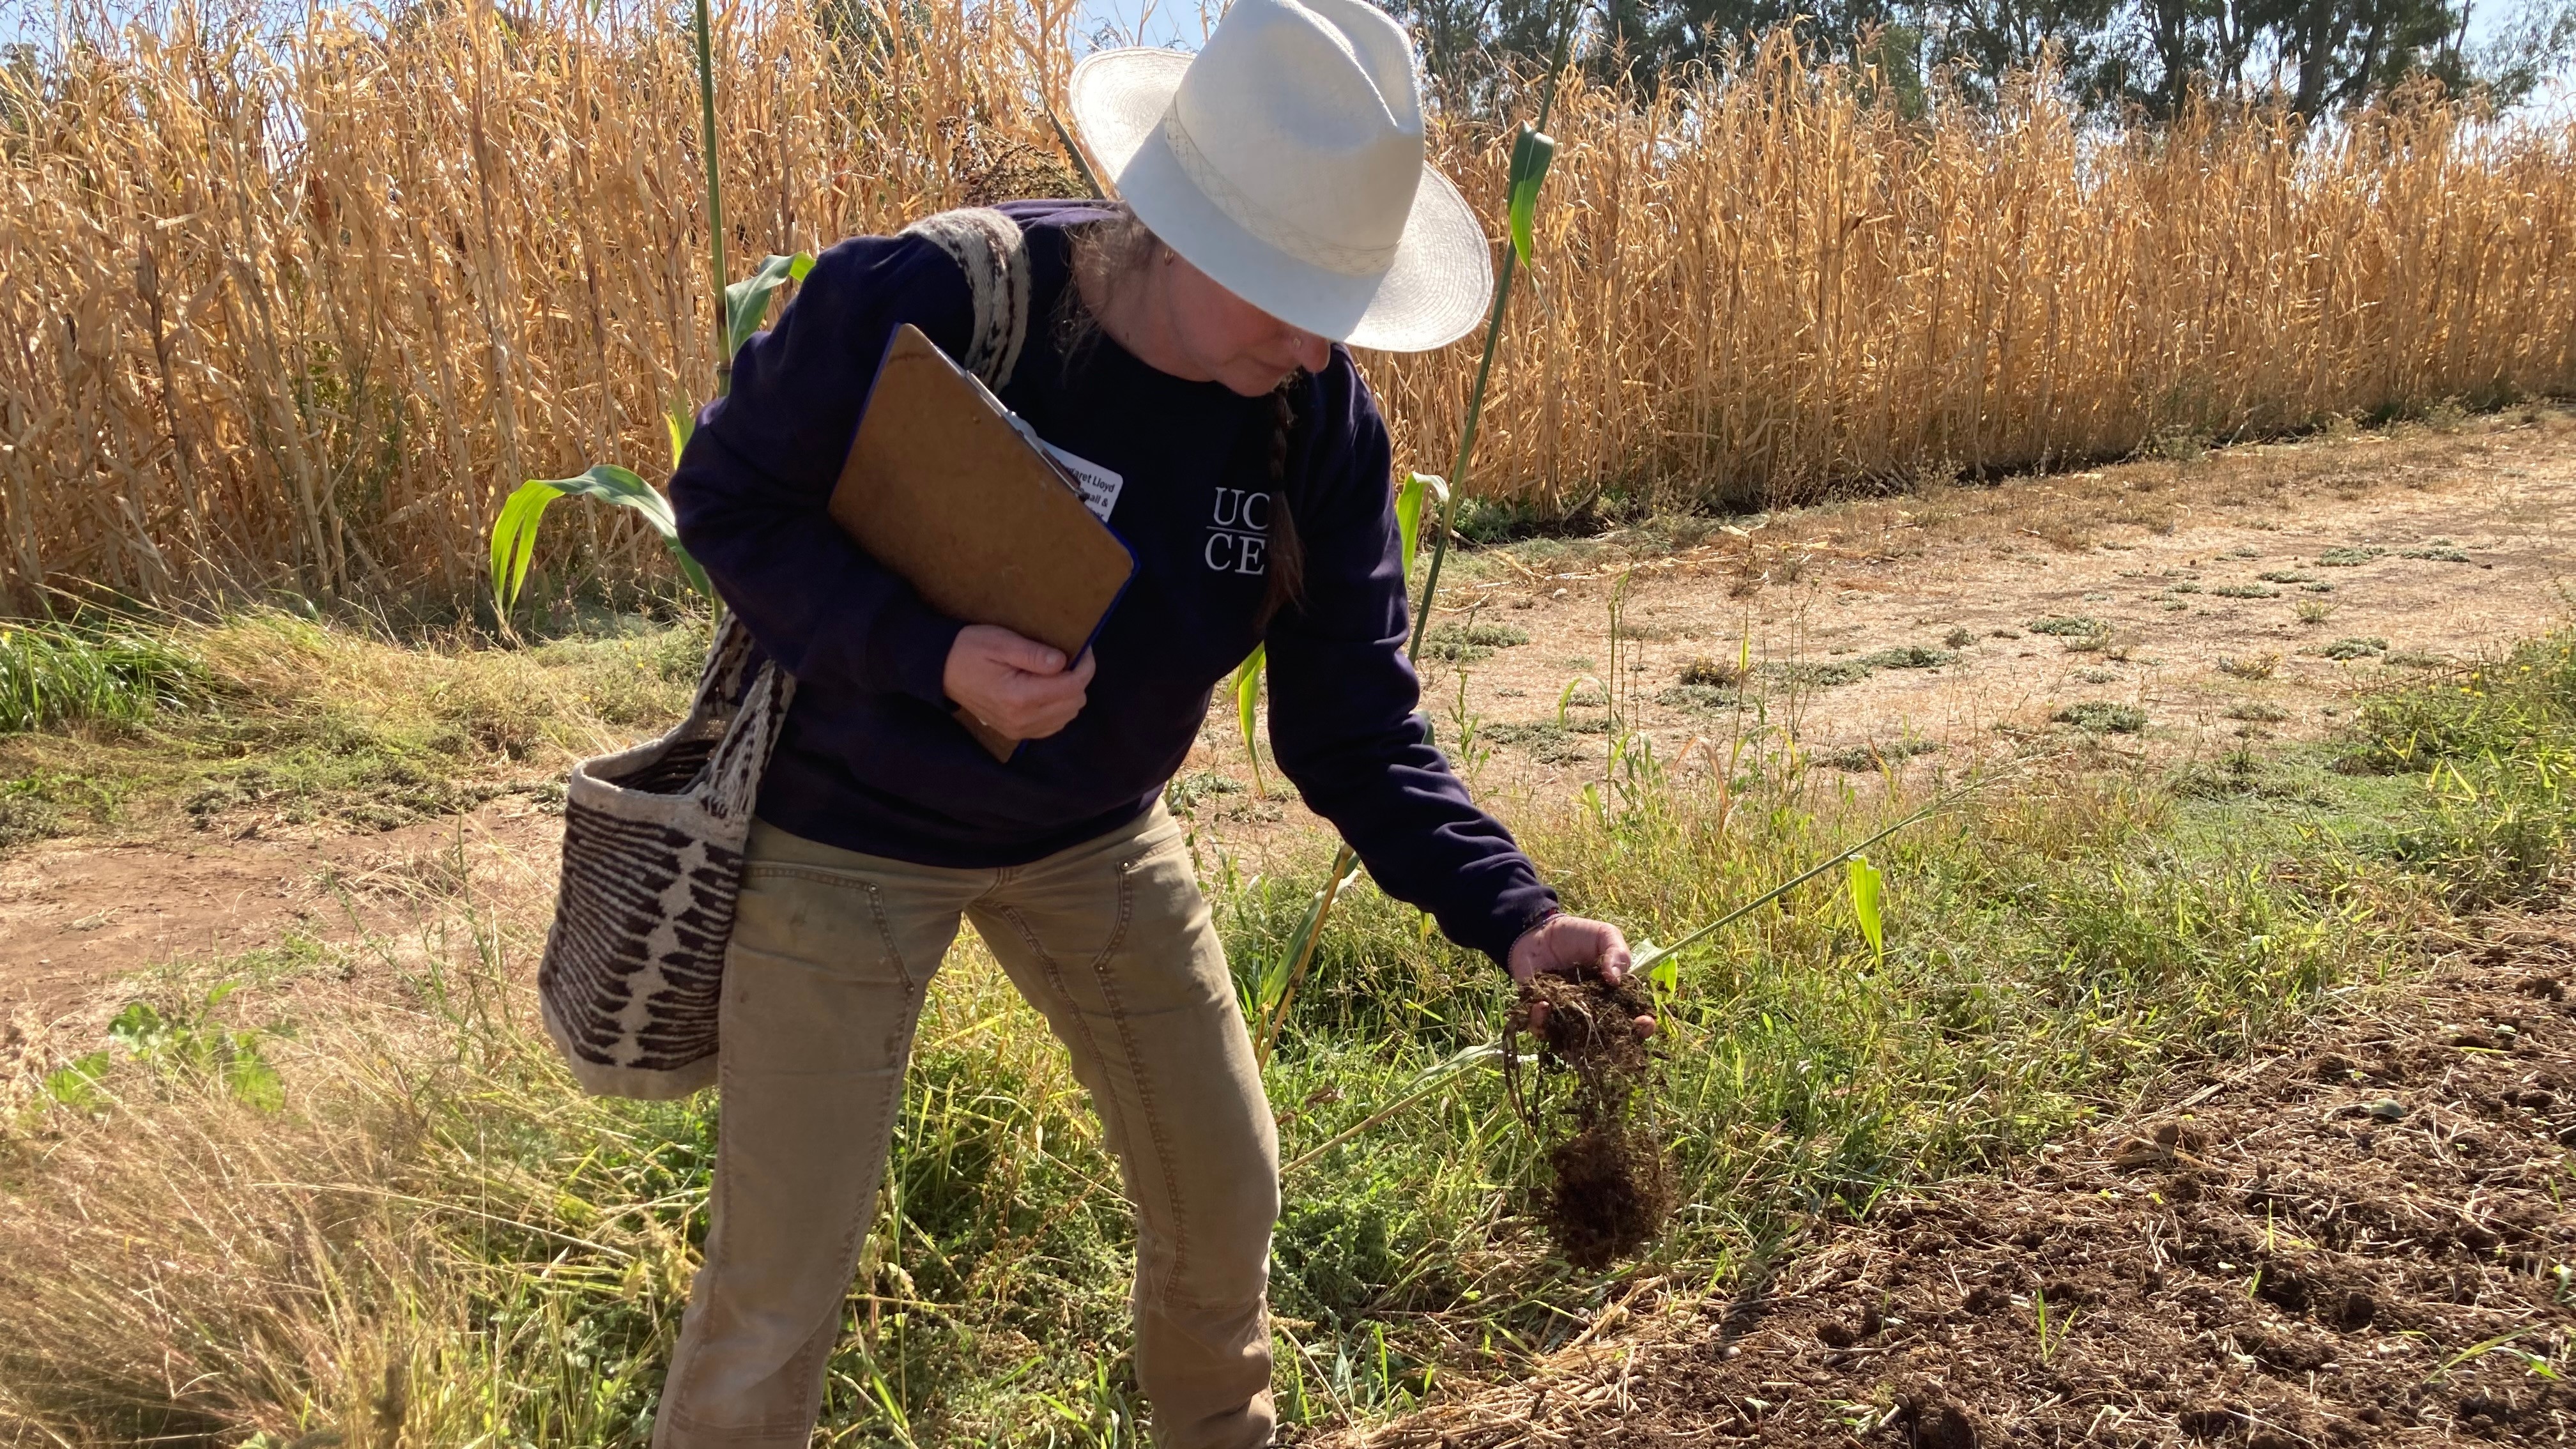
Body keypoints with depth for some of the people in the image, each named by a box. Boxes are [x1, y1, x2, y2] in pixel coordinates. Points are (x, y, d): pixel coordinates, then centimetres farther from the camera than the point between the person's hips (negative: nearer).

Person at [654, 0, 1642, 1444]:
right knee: (780, 1283, 2)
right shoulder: (914, 302, -28)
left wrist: (1511, 914, -27)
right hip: (854, 833, -3)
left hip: (1100, 838, 4)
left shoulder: (1320, 417, -16)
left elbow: (1357, 725, -12)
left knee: (1227, 1201, 14)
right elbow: (727, 499, -14)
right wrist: (930, 658, -30)